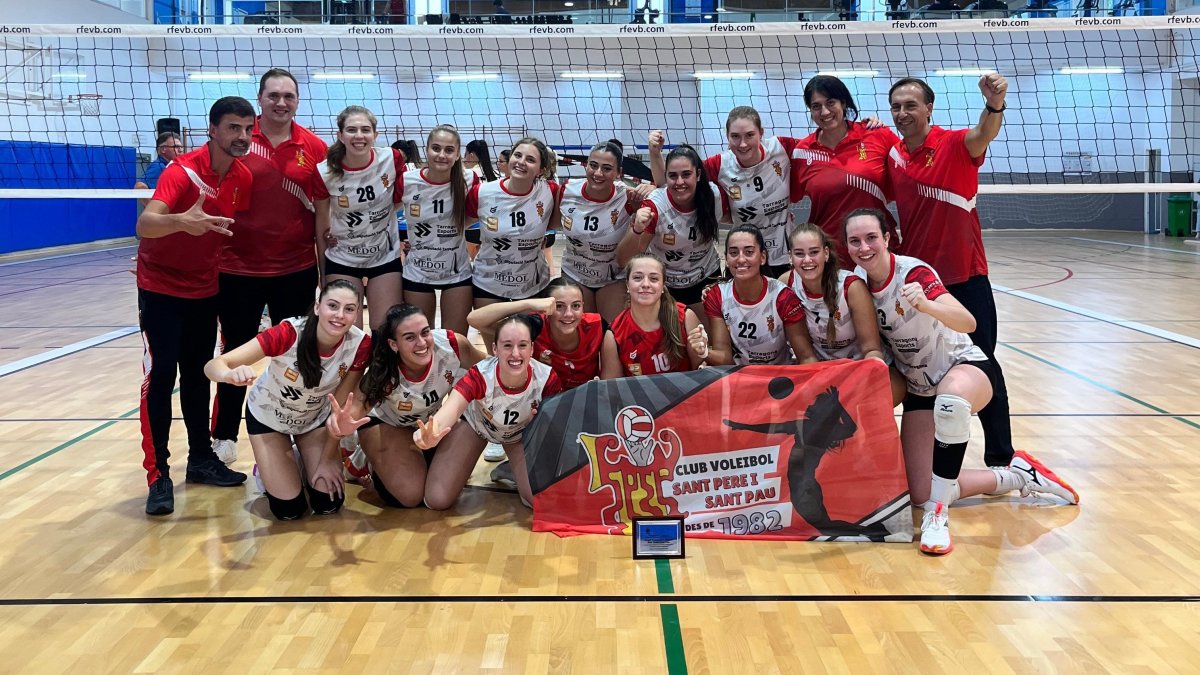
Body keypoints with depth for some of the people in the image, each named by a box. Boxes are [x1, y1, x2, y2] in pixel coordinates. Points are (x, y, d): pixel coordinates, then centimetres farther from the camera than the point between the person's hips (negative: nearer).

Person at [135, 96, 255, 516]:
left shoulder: (243, 178, -5)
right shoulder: (182, 171, -23)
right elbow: (145, 224, -38)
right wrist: (182, 221, -57)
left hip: (205, 289, 6)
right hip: (161, 287, -6)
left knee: (198, 375, 14)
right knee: (160, 376, -9)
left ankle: (201, 459, 25)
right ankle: (158, 476, -4)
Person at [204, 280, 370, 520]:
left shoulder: (359, 345, -27)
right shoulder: (288, 334, -36)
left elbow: (341, 407, -14)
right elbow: (213, 365, -41)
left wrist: (327, 459, -10)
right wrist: (232, 374, -64)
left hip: (315, 419, 3)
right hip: (269, 418, -2)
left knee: (328, 504, -7)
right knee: (289, 510, -9)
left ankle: (305, 466, 24)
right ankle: (267, 470, 22)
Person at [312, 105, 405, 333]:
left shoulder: (393, 160, -14)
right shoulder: (325, 172, -14)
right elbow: (322, 225, -3)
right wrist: (322, 274, 4)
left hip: (386, 256, 1)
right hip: (342, 260, -1)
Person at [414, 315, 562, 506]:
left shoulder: (547, 378, -33)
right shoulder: (480, 375, -39)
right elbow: (452, 407, -57)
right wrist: (431, 433, -80)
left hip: (520, 434, 1)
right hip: (475, 426, -1)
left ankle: (514, 470, 21)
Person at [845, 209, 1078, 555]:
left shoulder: (913, 273, -24)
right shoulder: (857, 281, -7)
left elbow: (968, 322, -39)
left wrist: (924, 304, -56)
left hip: (965, 368, -6)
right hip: (918, 388, 6)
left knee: (950, 397, -46)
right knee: (921, 494, -4)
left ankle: (937, 515, -33)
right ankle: (1018, 475, 16)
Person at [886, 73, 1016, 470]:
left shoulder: (954, 145, -11)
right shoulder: (892, 155, 3)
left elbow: (983, 135, -32)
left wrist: (995, 104, -53)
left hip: (964, 277, -5)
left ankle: (1001, 459, 11)